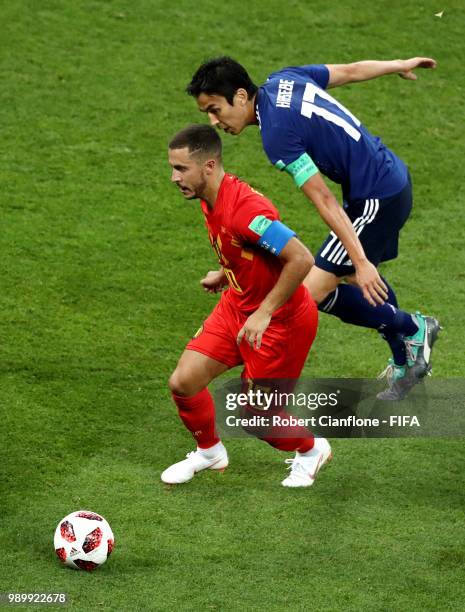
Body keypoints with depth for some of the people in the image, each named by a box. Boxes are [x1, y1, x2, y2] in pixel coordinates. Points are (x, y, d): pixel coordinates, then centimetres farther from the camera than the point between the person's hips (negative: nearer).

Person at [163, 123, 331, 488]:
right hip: (236, 305, 8)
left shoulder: (245, 208, -31)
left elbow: (301, 259, -33)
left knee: (256, 416, 1)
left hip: (281, 320, -8)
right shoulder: (209, 200, -2)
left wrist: (264, 313, -28)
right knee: (183, 383, 0)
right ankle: (210, 452, 28)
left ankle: (311, 450, 32)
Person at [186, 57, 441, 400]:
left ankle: (412, 330, 10)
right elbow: (350, 71, 12)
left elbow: (325, 201, -25)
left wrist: (361, 262, -24)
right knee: (358, 278, 27)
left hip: (377, 200, -10)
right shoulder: (283, 80, 0)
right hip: (393, 176, 10)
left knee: (314, 292, -9)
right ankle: (406, 362, 42)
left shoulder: (277, 135, -24)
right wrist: (400, 65, 30)